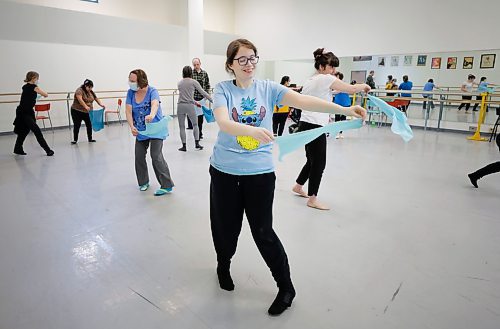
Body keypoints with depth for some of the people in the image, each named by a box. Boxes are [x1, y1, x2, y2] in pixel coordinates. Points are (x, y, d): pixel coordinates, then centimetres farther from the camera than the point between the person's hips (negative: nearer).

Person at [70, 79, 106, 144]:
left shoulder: (91, 92, 6)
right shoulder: (79, 90, -16)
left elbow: (96, 99, 7)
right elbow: (80, 100, -29)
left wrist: (101, 104, -11)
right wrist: (86, 106, -41)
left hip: (87, 112, 6)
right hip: (77, 111, -6)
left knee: (89, 125, 5)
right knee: (76, 125, -3)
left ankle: (90, 139, 13)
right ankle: (75, 140, 4)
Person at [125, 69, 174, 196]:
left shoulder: (152, 91, -16)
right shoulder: (130, 93, -4)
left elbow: (155, 104, -37)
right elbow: (128, 111, -11)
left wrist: (152, 115, -60)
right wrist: (132, 126, -29)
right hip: (140, 131, 6)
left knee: (156, 157, -13)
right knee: (139, 157, 8)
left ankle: (167, 185, -5)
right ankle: (144, 182, 28)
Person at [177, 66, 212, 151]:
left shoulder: (179, 83, 14)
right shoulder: (193, 82, 1)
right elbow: (202, 92, 0)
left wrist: (195, 102, 25)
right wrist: (212, 100, 7)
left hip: (180, 106, 3)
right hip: (190, 106, -2)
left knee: (181, 126, 8)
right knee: (195, 124, 15)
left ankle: (184, 146, 9)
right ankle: (197, 143, 9)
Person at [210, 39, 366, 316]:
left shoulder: (268, 88, 0)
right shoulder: (223, 89, -4)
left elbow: (302, 100, -13)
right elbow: (223, 122, -22)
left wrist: (343, 109, -25)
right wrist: (251, 130, -42)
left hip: (260, 171, 0)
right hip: (224, 170, 1)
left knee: (263, 232, 4)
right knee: (226, 227, 13)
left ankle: (286, 288, 25)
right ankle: (223, 267, 46)